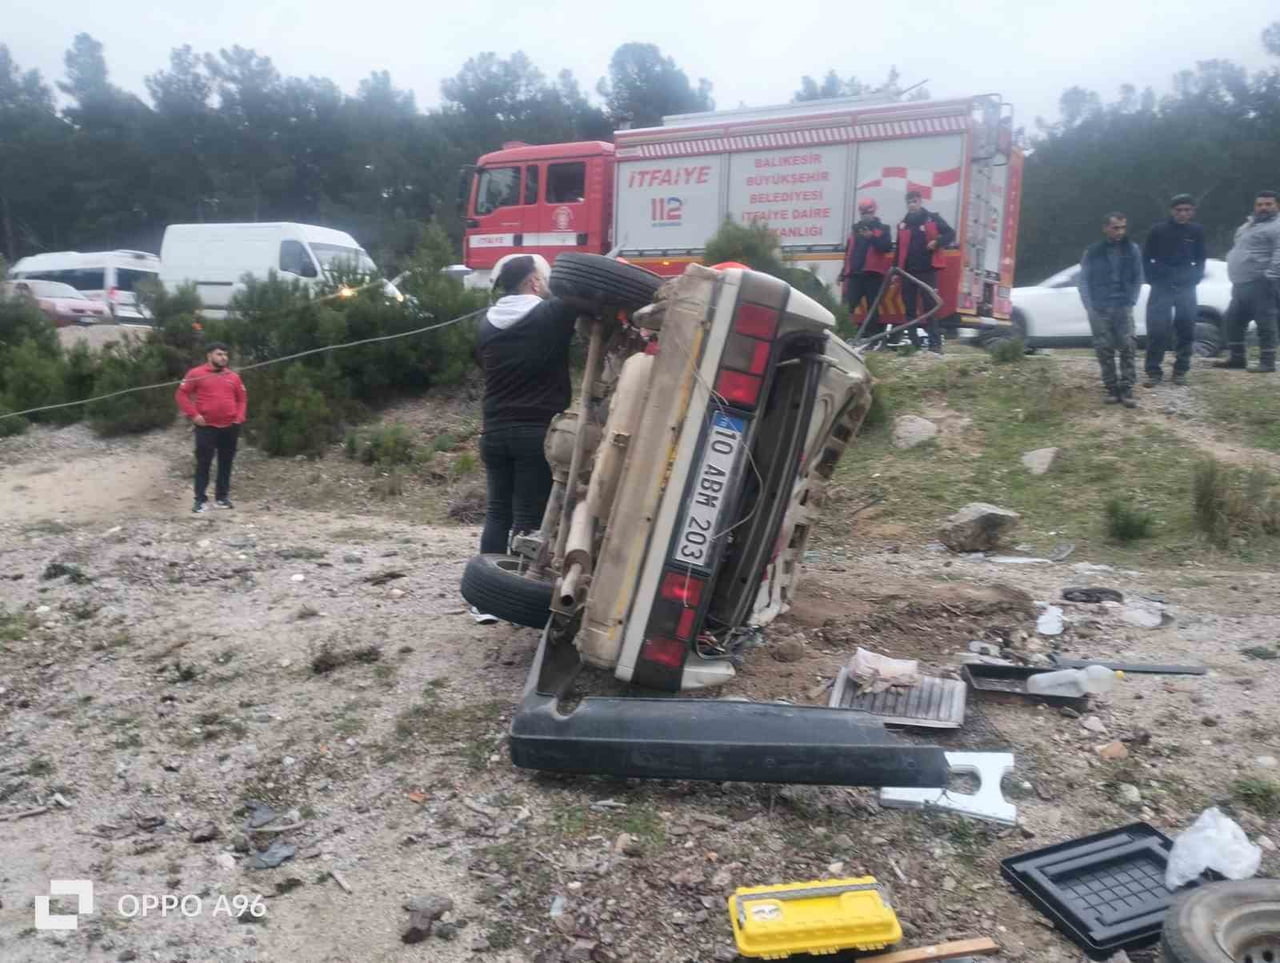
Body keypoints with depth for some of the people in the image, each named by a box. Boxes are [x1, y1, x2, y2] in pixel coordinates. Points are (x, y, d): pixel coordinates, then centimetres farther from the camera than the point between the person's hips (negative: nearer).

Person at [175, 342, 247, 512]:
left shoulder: (233, 376, 10)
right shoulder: (196, 374, -1)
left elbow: (242, 399, 18)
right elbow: (181, 394, 0)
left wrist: (240, 417, 4)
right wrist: (193, 415, -9)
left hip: (230, 427, 4)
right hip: (206, 427, -4)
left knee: (226, 464, 8)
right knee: (203, 464, -2)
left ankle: (222, 497, 17)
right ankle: (200, 499, 2)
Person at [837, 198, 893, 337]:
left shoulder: (882, 228, 5)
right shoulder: (855, 229, 19)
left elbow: (888, 247, -11)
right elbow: (848, 251, 22)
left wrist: (872, 237, -23)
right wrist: (844, 272, 18)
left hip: (873, 272, -4)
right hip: (855, 273, 4)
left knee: (872, 306, -1)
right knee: (848, 305, -5)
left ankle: (871, 336, 3)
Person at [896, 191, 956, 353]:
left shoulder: (933, 219, 3)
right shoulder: (903, 224, 14)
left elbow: (951, 234, 3)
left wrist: (937, 242, -16)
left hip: (927, 270, -4)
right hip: (908, 271, 4)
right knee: (909, 306, 6)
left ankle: (935, 342, -8)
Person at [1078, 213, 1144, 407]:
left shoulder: (1132, 250, 4)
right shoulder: (1093, 252, 1)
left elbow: (1137, 278, 10)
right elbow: (1084, 281, 2)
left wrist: (1131, 302, 2)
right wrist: (1090, 307, -5)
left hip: (1123, 308, 1)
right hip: (1099, 309, -1)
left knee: (1127, 348, -7)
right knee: (1104, 350, 0)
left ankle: (1126, 389, -5)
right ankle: (1112, 388, 8)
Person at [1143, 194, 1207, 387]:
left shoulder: (1197, 231, 3)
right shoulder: (1159, 230, -4)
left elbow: (1200, 259, 13)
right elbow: (1146, 258, 3)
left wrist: (1195, 279, 3)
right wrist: (1153, 280, -2)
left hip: (1186, 288, 2)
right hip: (1161, 288, -2)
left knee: (1185, 330, 4)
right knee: (1156, 330, -7)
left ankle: (1180, 371, 14)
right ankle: (1154, 372, 0)